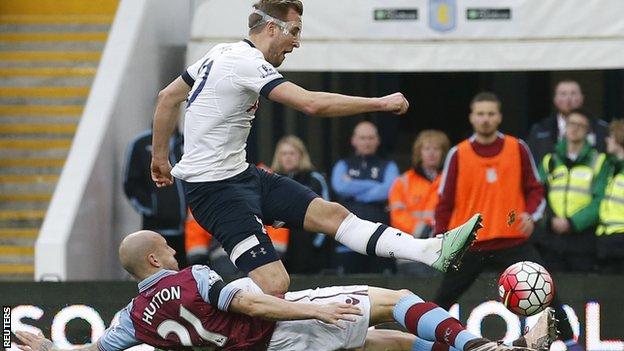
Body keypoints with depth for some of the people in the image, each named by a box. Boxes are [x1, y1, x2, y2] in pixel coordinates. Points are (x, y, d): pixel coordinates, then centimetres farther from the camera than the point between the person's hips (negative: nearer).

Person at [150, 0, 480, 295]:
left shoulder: (221, 53, 11)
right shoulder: (247, 62, -19)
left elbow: (167, 97, 21)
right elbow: (312, 103, -27)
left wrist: (160, 157, 31)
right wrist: (381, 103, -20)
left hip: (240, 173, 10)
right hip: (216, 188, -10)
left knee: (330, 213, -1)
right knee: (274, 285, -21)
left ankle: (432, 252, -7)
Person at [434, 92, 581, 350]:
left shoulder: (518, 149, 1)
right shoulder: (458, 154, 0)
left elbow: (535, 190, 7)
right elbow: (445, 201, 6)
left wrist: (531, 215, -12)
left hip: (512, 241, 0)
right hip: (468, 244, 0)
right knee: (443, 299, 5)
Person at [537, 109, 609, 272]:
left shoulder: (598, 162, 4)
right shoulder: (550, 161, 14)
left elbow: (600, 202, -6)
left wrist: (573, 222, -15)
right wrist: (550, 220, -10)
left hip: (583, 236, -3)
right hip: (551, 238, 3)